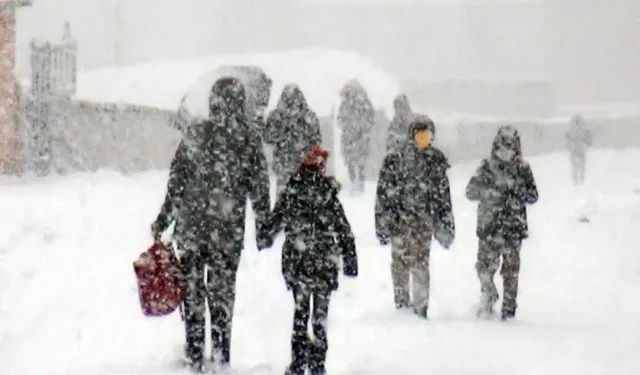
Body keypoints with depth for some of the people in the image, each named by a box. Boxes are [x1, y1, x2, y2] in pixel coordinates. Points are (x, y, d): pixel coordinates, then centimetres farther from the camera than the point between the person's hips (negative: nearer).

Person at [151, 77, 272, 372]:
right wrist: (263, 229, 10)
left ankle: (194, 356, 8)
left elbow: (177, 181, -5)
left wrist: (163, 219, 3)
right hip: (229, 229, 1)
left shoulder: (196, 135, -6)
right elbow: (260, 190, 1)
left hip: (192, 226, -1)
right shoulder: (249, 141, -2)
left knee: (192, 289, 9)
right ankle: (221, 356, 11)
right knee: (223, 290, 11)